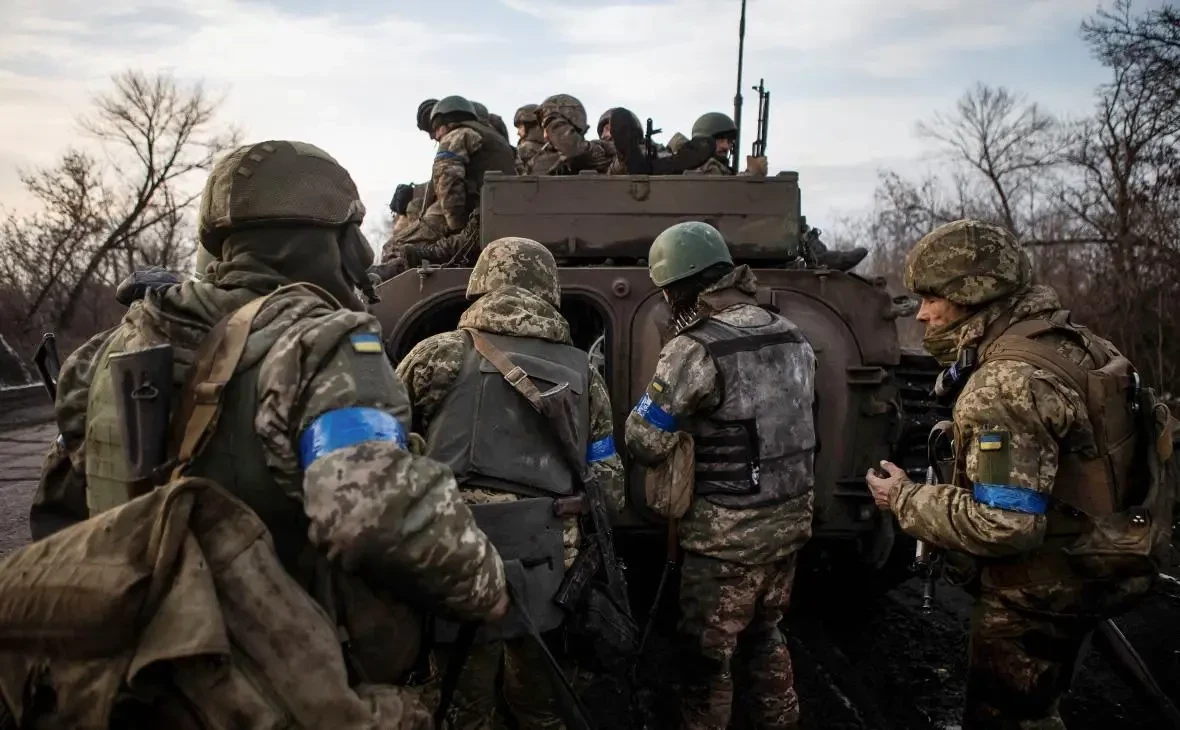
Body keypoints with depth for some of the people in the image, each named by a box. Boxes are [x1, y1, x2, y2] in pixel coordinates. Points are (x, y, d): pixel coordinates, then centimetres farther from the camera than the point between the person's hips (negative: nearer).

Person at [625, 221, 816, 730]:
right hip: (790, 520, 7)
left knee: (708, 653, 9)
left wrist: (659, 399, 3)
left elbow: (644, 443, -16)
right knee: (765, 635, 25)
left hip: (727, 533, -7)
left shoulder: (695, 349, -19)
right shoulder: (791, 336, 4)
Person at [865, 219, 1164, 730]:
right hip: (1085, 573, 10)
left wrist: (906, 500, -18)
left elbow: (1004, 525, -31)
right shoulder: (1075, 344, 3)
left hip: (1035, 595, -9)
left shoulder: (1006, 384, -28)